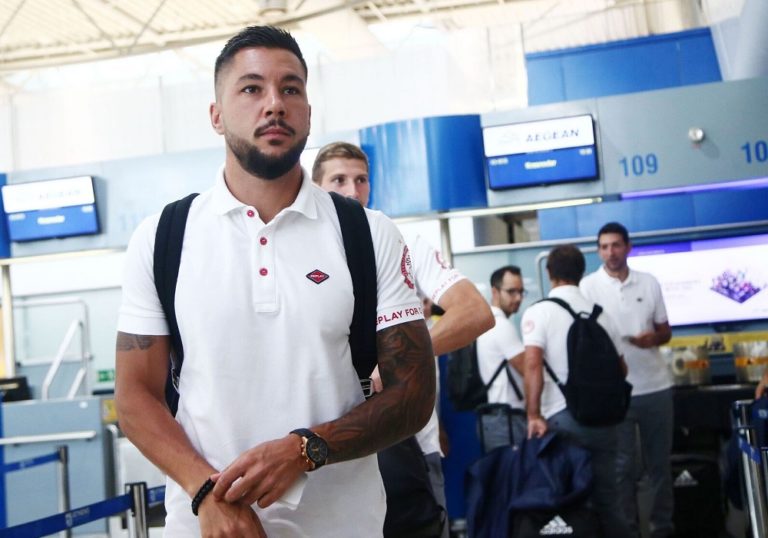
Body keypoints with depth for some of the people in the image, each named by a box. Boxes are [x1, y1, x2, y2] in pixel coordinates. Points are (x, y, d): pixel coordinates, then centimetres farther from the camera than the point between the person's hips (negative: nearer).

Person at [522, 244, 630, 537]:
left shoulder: (538, 312, -4)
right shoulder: (599, 313, 11)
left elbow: (533, 364, -16)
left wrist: (534, 416, -18)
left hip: (563, 417, -4)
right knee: (607, 497, 12)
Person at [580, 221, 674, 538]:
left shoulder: (649, 283, 6)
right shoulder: (588, 287, -3)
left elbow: (665, 331, 12)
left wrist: (654, 338, -12)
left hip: (656, 386, 3)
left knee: (659, 461, 11)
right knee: (622, 466, 3)